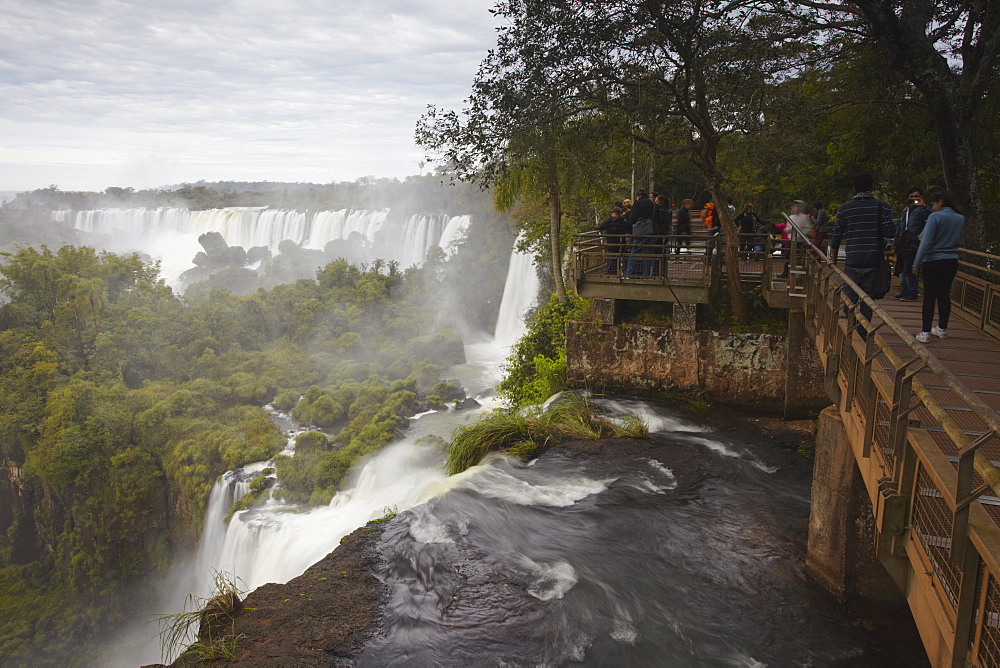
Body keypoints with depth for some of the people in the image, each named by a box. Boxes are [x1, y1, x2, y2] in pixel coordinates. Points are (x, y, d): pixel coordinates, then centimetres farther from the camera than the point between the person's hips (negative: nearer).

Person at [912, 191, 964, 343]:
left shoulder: (935, 217, -13)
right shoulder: (960, 219, 7)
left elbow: (926, 242, -18)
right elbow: (958, 241, 19)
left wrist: (916, 264, -15)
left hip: (933, 262, -6)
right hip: (952, 262, 6)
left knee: (929, 297, -2)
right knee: (945, 295, 15)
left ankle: (925, 333, -4)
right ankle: (942, 329, 24)